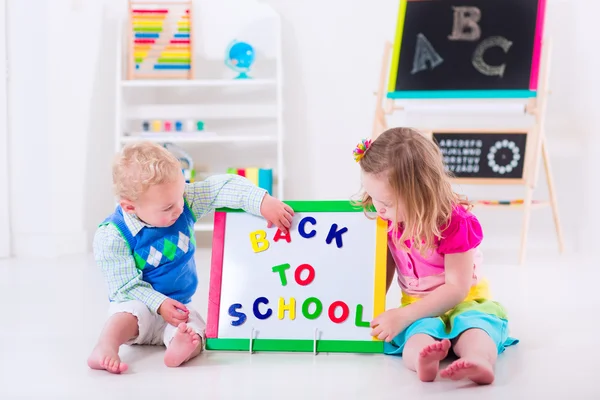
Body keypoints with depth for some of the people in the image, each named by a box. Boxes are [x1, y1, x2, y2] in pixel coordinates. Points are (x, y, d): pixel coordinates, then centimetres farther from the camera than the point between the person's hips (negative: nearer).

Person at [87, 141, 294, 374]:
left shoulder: (183, 200, -8)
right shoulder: (112, 236, -19)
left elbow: (225, 187, -14)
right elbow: (126, 286, -18)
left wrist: (263, 202, -27)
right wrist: (159, 303, -29)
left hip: (178, 308, 3)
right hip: (139, 304, -3)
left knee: (194, 328, -29)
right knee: (130, 311, -37)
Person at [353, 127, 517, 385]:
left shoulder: (456, 223, -19)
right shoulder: (388, 221, -2)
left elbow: (457, 288, -22)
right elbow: (384, 272, 11)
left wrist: (402, 316, -27)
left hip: (464, 303, -2)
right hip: (418, 309, 2)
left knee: (474, 325, -36)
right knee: (418, 331, -33)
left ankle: (479, 362, -68)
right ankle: (422, 360, -66)